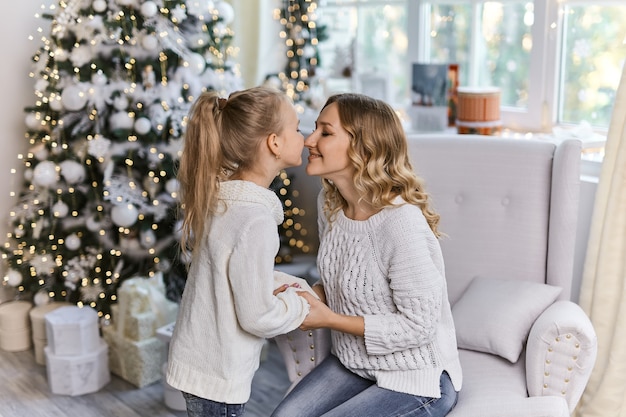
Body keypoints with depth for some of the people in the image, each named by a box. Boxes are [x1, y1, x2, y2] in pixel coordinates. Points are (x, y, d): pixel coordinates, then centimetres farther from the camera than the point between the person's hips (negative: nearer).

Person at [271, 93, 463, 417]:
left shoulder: (401, 222, -30)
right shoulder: (329, 202, -4)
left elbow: (419, 325, -24)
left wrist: (330, 319, -23)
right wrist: (314, 294, -11)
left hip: (415, 380, -7)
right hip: (353, 362, 7)